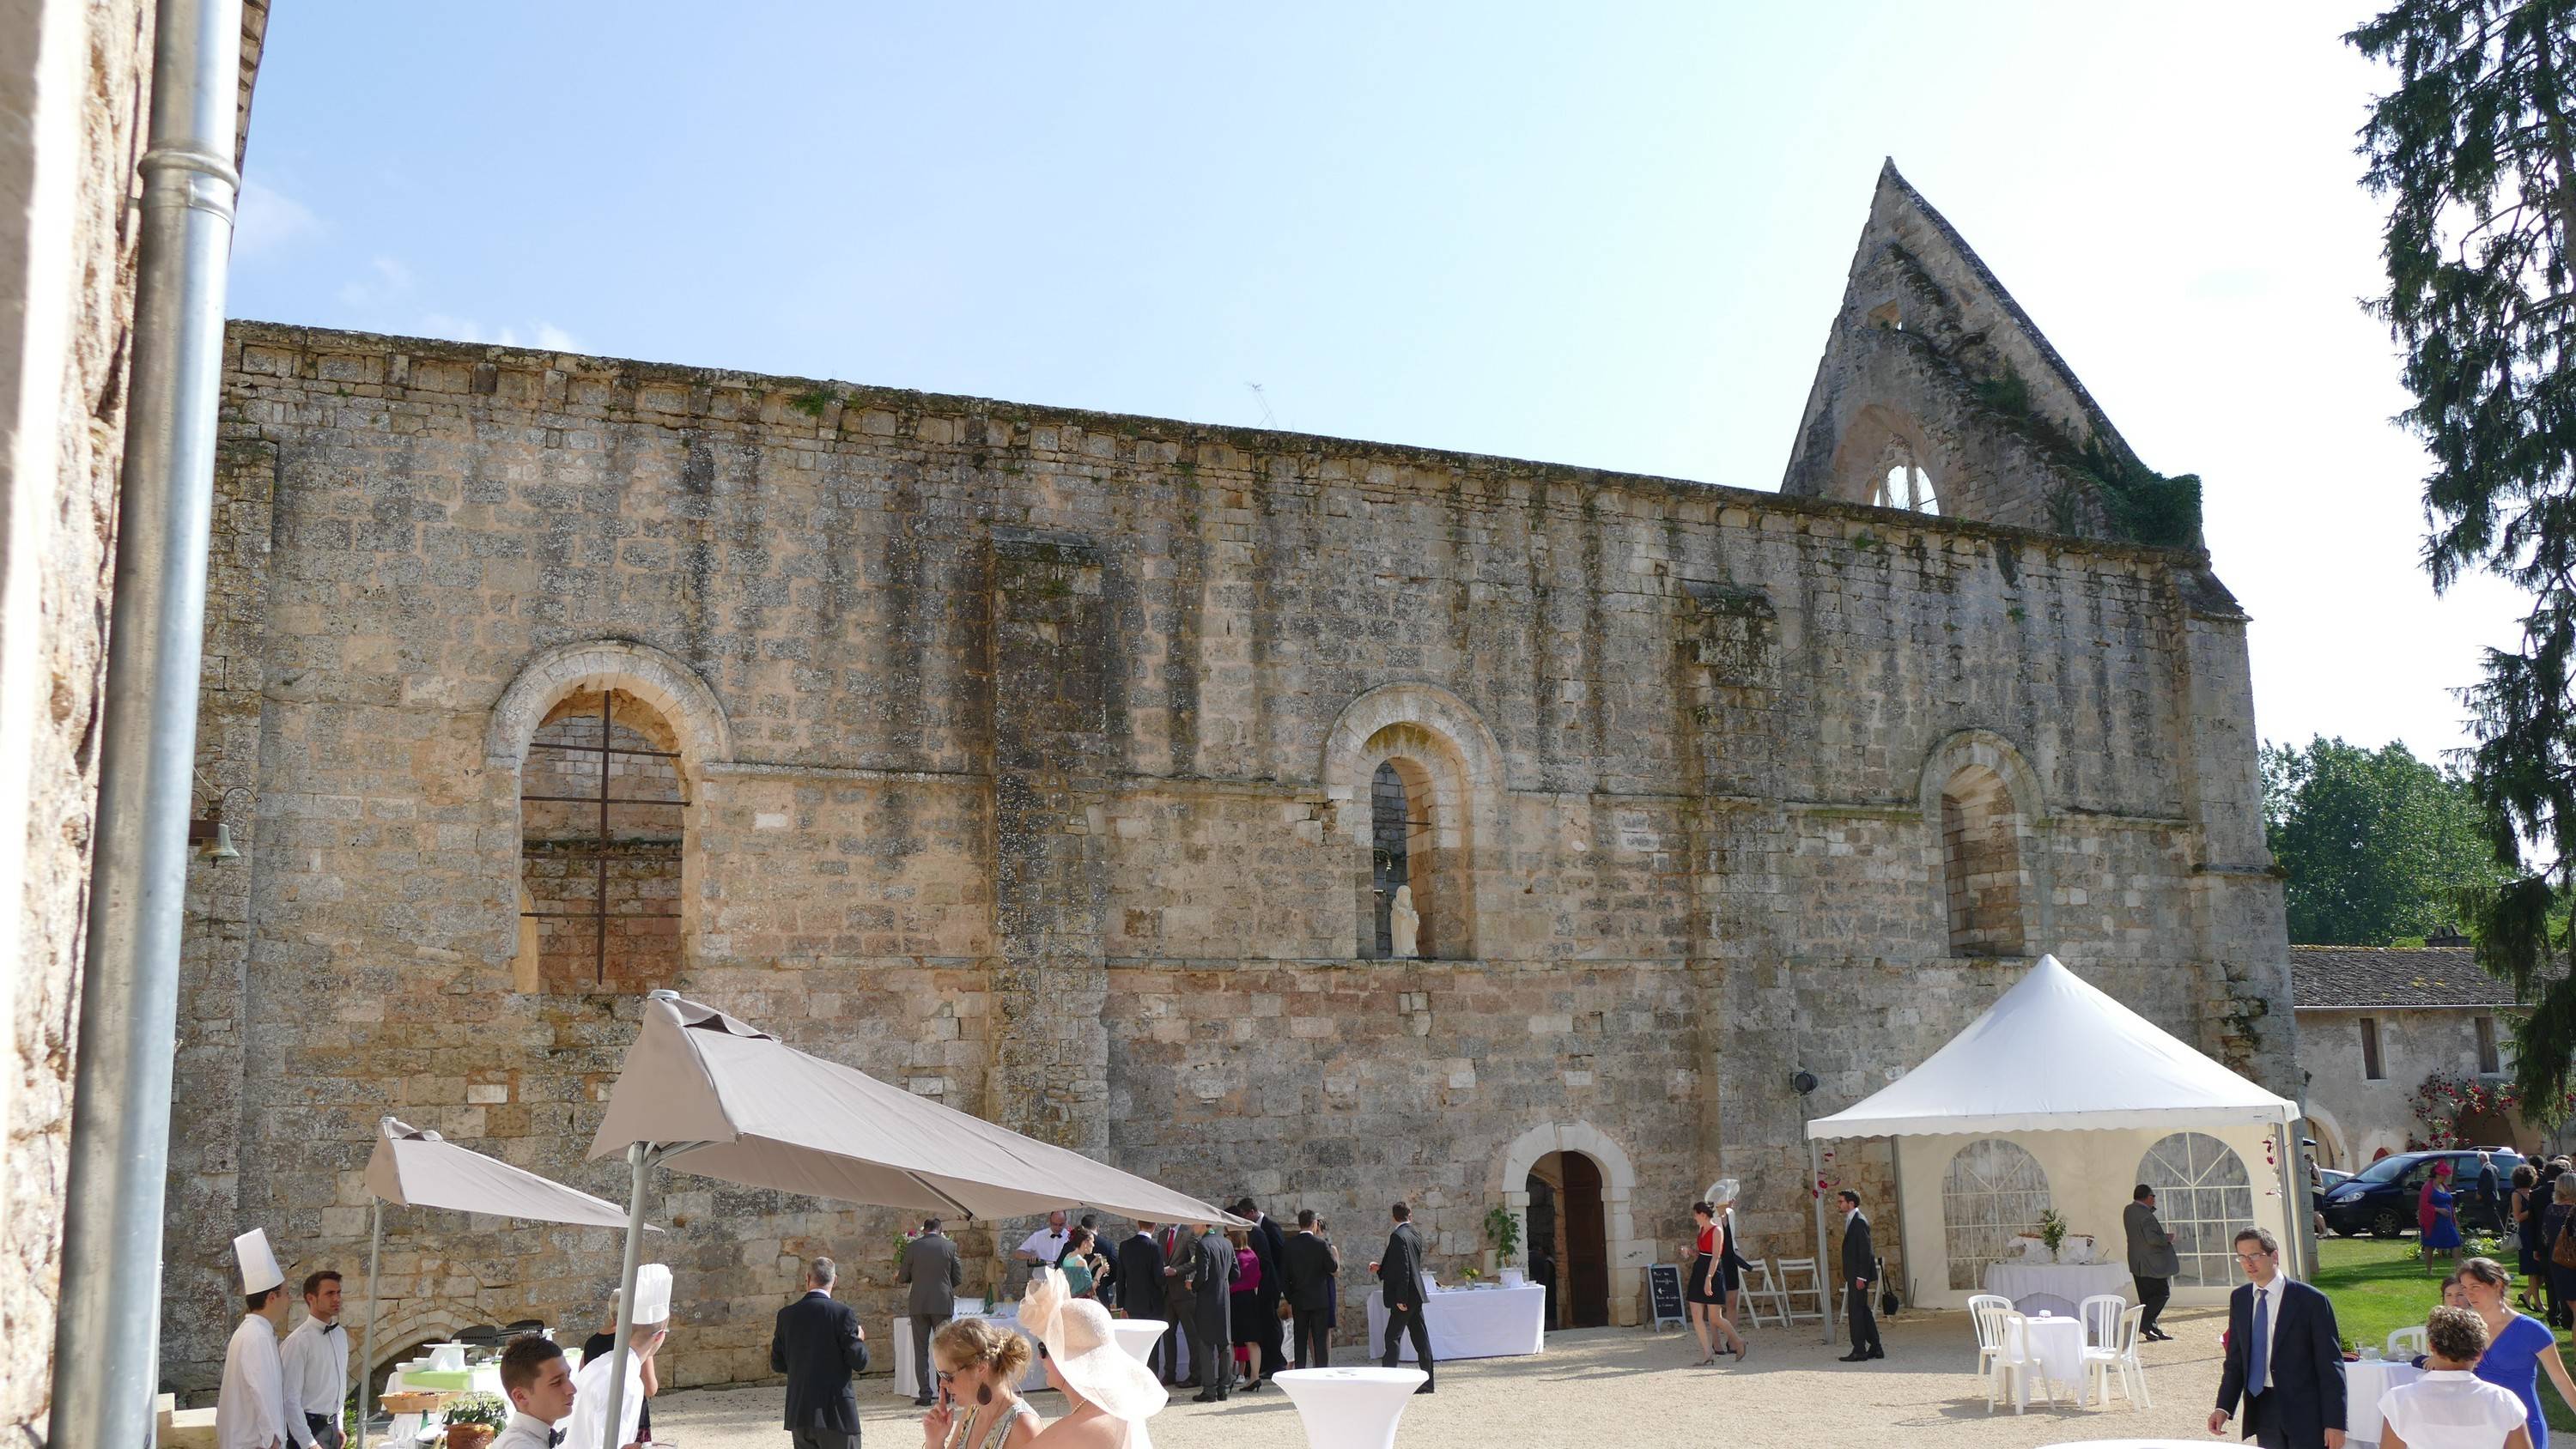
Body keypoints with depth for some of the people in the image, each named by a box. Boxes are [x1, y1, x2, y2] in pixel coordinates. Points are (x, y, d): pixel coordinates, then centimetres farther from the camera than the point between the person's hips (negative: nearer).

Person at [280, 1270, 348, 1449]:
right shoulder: (298, 1342, -16)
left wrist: (340, 1425, 15)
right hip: (310, 1427, -7)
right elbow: (290, 1399, -17)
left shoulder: (341, 1335, 7)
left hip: (332, 1427, 7)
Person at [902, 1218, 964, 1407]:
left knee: (921, 1351, 4)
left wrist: (897, 1276, 28)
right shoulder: (950, 1246, 0)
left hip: (919, 1304, 0)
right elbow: (958, 1278, 3)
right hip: (943, 1304, 0)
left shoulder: (912, 1247, -1)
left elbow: (903, 1277, 4)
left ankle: (925, 1396, 1)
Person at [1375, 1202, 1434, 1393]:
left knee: (1392, 1336, -5)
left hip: (1405, 1295, -9)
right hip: (1416, 1295, 9)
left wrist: (1400, 1298, -20)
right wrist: (1381, 1267, 16)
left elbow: (1403, 1269, -20)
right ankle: (1426, 1382, 13)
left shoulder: (1398, 1236, -15)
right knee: (1420, 1337, 10)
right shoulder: (1416, 1235, 11)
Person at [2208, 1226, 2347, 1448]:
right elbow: (2235, 1359, 11)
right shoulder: (2239, 1298, 7)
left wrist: (2334, 1423, -11)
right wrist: (2224, 1407, -1)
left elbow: (2331, 1366, -8)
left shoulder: (2311, 1300, -9)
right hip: (2262, 1411, 5)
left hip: (2305, 1414, -5)